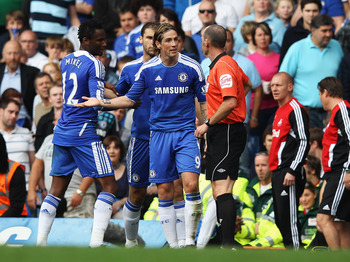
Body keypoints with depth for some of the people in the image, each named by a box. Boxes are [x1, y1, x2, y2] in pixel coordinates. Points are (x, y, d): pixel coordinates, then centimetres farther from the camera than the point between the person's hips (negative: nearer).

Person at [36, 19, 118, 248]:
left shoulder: (66, 61, 14)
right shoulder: (94, 64, -10)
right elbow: (99, 101, -17)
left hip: (62, 133, 8)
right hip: (83, 134, -8)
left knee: (56, 189, 12)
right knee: (110, 186, -5)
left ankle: (41, 240, 3)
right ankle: (96, 242, -16)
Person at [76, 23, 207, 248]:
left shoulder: (191, 67, -2)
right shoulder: (147, 70, 2)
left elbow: (205, 102, 6)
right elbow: (130, 99, 12)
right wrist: (101, 102, 1)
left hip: (186, 132, -2)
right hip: (159, 134, 2)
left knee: (191, 184, -19)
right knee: (164, 191, 1)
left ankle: (190, 241, -7)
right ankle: (173, 245, 10)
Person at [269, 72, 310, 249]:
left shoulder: (296, 109, -10)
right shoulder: (280, 111, 19)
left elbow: (304, 142, -16)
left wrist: (292, 171, -21)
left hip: (289, 173, -10)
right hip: (277, 171, 10)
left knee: (288, 217, -12)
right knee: (280, 219, 10)